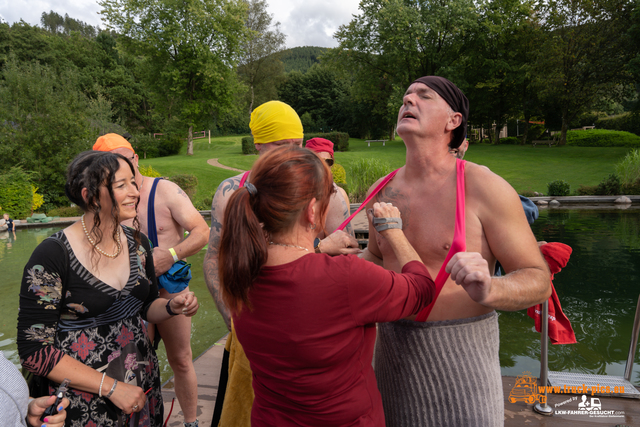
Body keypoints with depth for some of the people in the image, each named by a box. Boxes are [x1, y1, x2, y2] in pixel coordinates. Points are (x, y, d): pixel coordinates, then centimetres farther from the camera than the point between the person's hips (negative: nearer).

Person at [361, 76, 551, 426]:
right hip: (393, 355, 5)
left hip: (460, 355, -5)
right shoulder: (382, 191, 2)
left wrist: (488, 290, -33)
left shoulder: (484, 188, -14)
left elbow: (538, 281, -12)